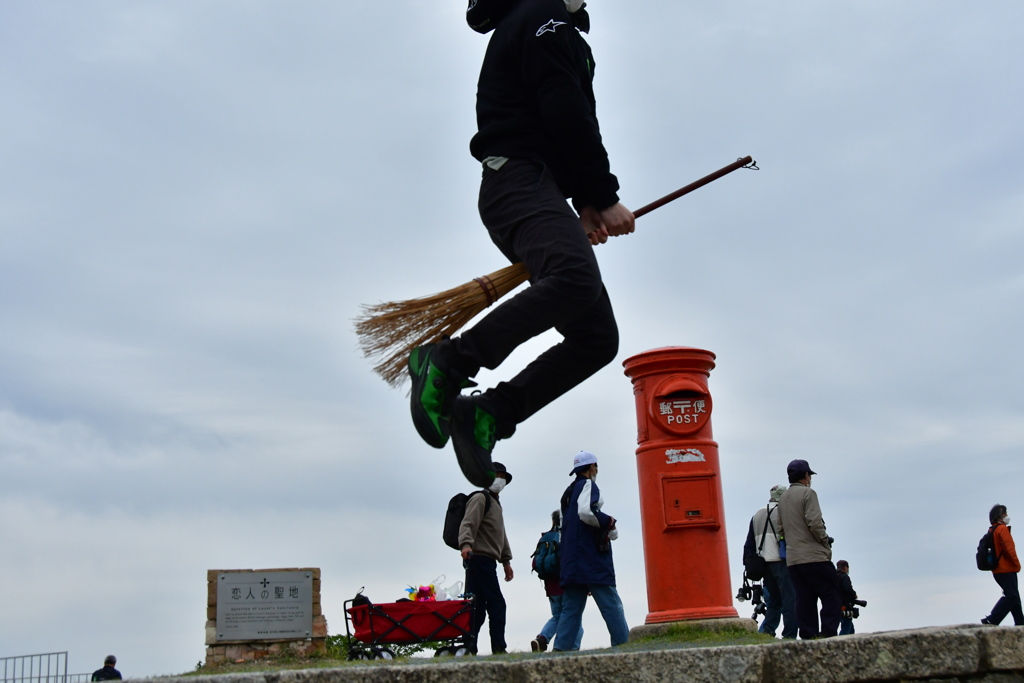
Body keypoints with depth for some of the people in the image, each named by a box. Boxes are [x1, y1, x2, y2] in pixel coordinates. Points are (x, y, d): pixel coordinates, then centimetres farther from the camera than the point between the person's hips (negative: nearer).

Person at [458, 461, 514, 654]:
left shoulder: (496, 503, 28)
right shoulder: (480, 499, -3)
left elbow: (501, 535, 33)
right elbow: (468, 524, -19)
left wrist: (506, 560, 28)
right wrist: (466, 544, -36)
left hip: (487, 562, 10)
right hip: (479, 558, -10)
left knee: (477, 608, 7)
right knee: (496, 604, -13)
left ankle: (468, 649, 7)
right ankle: (498, 648, -14)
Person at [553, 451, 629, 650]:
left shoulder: (568, 493, 23)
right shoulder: (588, 485, -3)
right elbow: (586, 512, -21)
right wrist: (610, 523, -7)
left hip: (571, 562, 8)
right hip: (592, 560, -8)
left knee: (571, 608, 5)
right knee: (611, 605, -8)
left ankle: (560, 648, -3)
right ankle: (623, 643, -11)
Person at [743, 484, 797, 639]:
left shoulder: (757, 515, 18)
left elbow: (749, 546, 17)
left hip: (764, 565, 6)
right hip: (782, 562, -6)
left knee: (773, 602, 15)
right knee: (789, 601, -4)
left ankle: (766, 630, 0)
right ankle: (789, 637, -8)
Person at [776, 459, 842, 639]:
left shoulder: (782, 498, 19)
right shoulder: (808, 493, -5)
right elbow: (815, 523, -15)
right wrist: (826, 542, -3)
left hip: (792, 560, 8)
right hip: (814, 556, -7)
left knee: (804, 600, 6)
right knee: (832, 596, -4)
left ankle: (808, 637, 1)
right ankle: (828, 634, -12)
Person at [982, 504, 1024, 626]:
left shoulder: (992, 531, 16)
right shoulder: (1002, 529, -12)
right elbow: (1009, 549, -19)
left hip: (997, 570, 10)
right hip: (1007, 570, -10)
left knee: (1013, 596, 13)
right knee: (1011, 596, -11)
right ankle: (991, 620, -18)